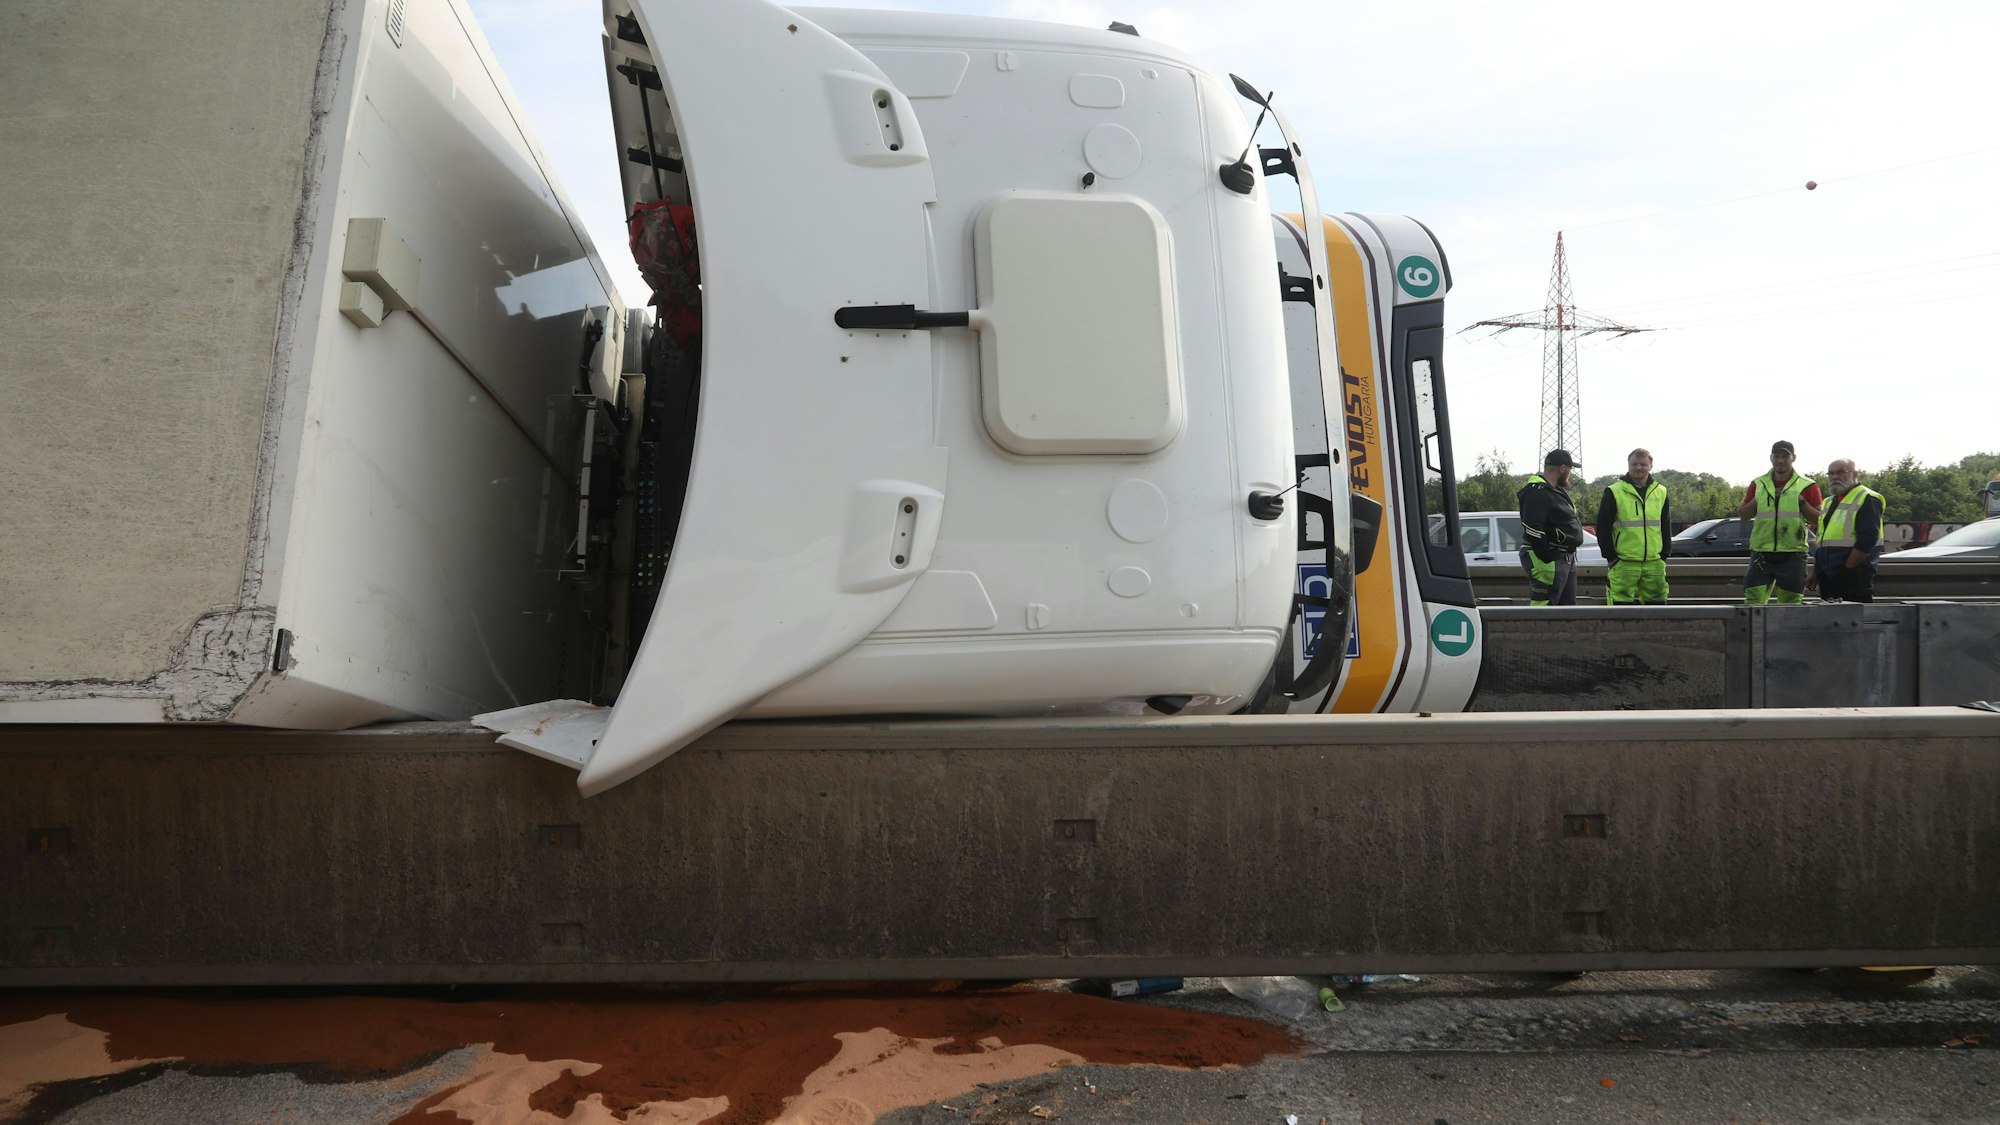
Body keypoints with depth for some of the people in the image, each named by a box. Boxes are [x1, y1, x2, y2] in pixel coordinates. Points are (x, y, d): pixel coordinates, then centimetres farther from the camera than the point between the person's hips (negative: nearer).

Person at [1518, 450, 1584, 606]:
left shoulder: (1559, 490, 18)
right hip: (1550, 562, -11)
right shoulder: (1537, 492, -17)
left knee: (1567, 604, 15)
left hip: (1567, 557, 11)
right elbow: (1532, 530, -24)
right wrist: (1547, 560, -24)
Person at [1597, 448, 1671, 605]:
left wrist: (1664, 555, 10)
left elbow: (1665, 527, 17)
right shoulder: (1614, 492, -2)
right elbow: (1603, 528, -2)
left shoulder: (1661, 492, 11)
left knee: (1656, 602, 8)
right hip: (1623, 563, -4)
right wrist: (1610, 556, -6)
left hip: (1654, 563, 4)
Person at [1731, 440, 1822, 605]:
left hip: (1792, 554, -2)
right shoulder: (1758, 484, 12)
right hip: (1761, 552, 2)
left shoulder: (1807, 486, 4)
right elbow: (1742, 514, 13)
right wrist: (1757, 499, -2)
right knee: (1753, 601, -6)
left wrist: (1802, 501, -10)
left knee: (1790, 605, 2)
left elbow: (1818, 520, 2)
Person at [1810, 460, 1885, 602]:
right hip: (1828, 578, 9)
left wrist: (1846, 569, -18)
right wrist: (1815, 573, 18)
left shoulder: (1867, 500, -7)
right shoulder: (1830, 503, 22)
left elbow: (1868, 539, -18)